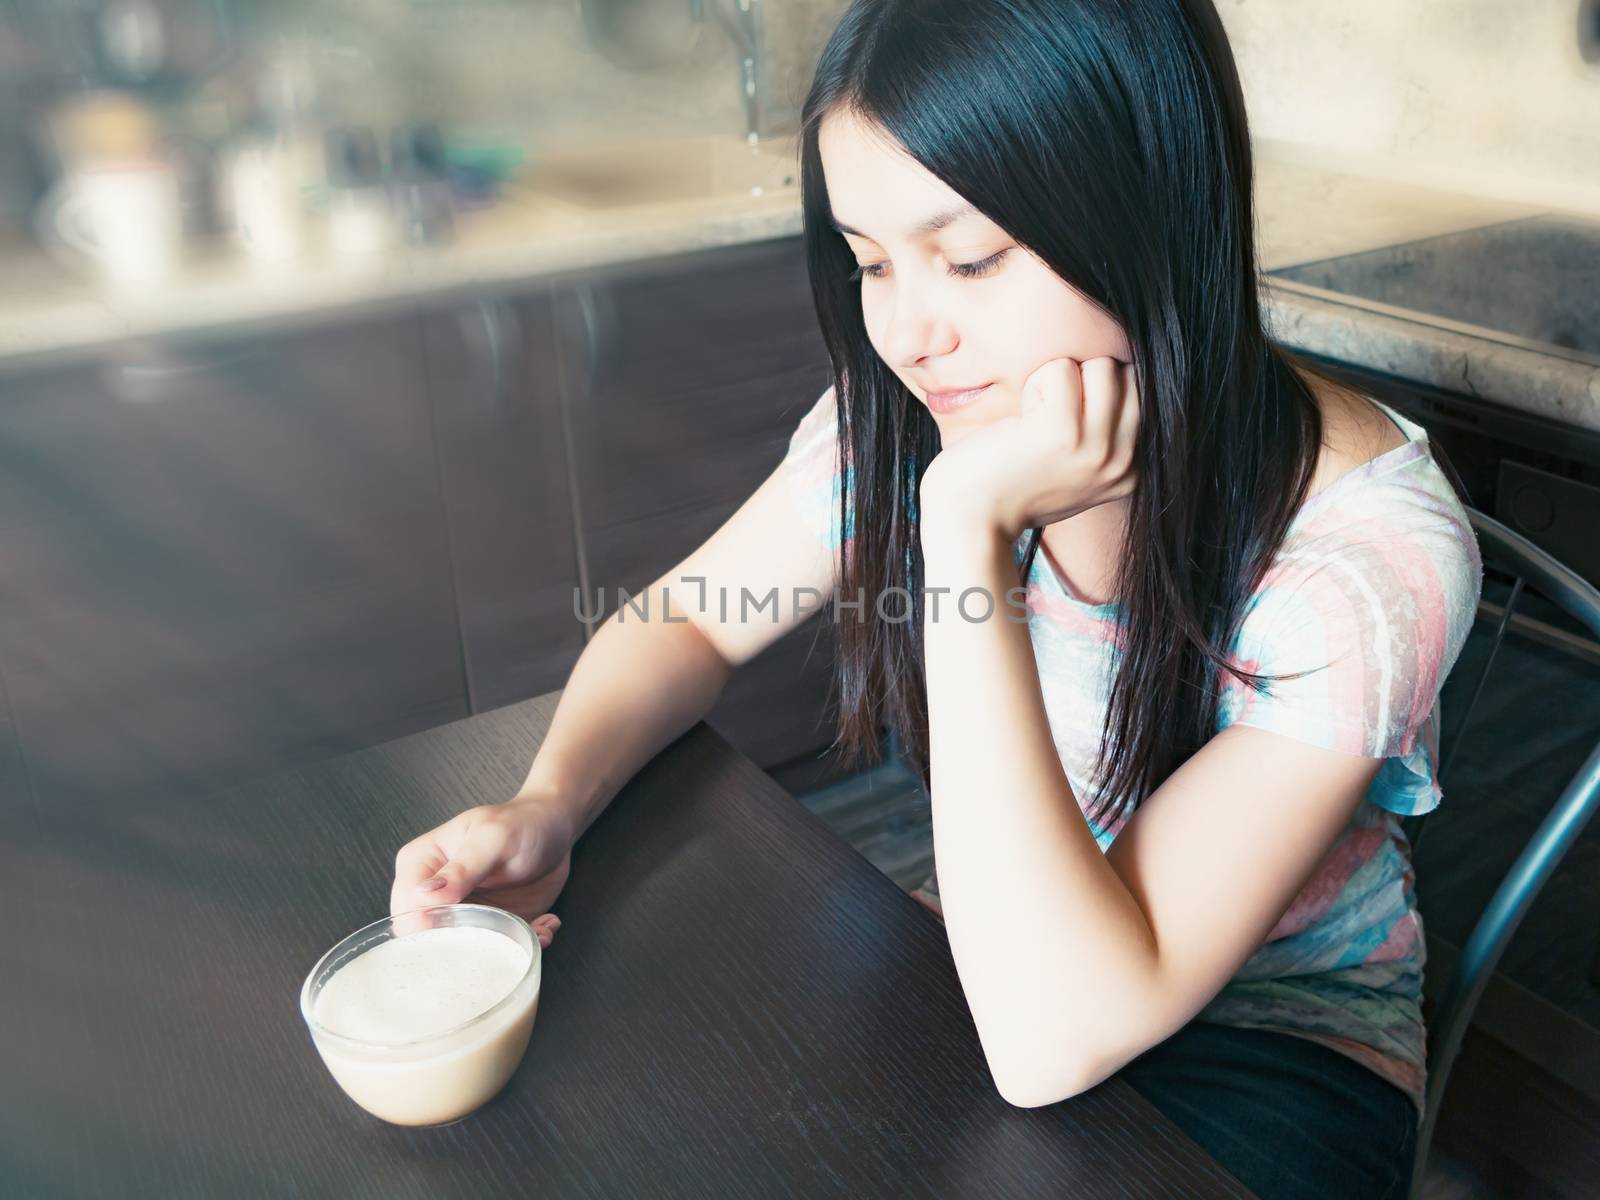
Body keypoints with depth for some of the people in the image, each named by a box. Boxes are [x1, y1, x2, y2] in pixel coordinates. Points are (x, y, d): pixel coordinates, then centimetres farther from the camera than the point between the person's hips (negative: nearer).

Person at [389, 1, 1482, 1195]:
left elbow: (1053, 1036, -35)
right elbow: (688, 623, -1)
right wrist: (547, 804, -22)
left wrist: (971, 525, -39)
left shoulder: (1370, 552, -29)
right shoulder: (917, 411, -16)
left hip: (1276, 1041, -3)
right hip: (997, 958, 4)